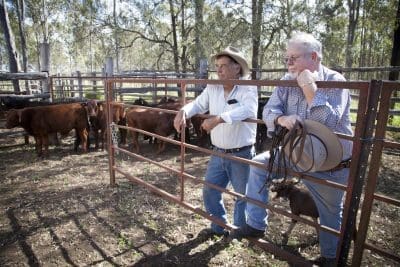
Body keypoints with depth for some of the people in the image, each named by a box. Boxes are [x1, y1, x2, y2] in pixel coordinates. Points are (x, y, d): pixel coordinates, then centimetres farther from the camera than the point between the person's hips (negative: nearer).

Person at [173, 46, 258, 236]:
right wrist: (183, 112, -14)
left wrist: (219, 118, -42)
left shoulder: (248, 89, -14)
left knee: (243, 195, 13)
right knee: (209, 192, 15)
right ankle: (219, 226, 39)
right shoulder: (212, 88, 3)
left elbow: (249, 110, -32)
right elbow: (197, 104, 8)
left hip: (241, 155, -5)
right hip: (217, 154, 6)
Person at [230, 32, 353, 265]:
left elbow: (329, 122, -28)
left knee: (331, 215, 12)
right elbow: (269, 111, -9)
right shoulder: (288, 81, -3)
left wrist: (309, 87, -29)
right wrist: (282, 119, -32)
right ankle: (256, 225, 8)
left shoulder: (335, 82, -16)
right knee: (259, 164, -4)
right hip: (295, 153, 5)